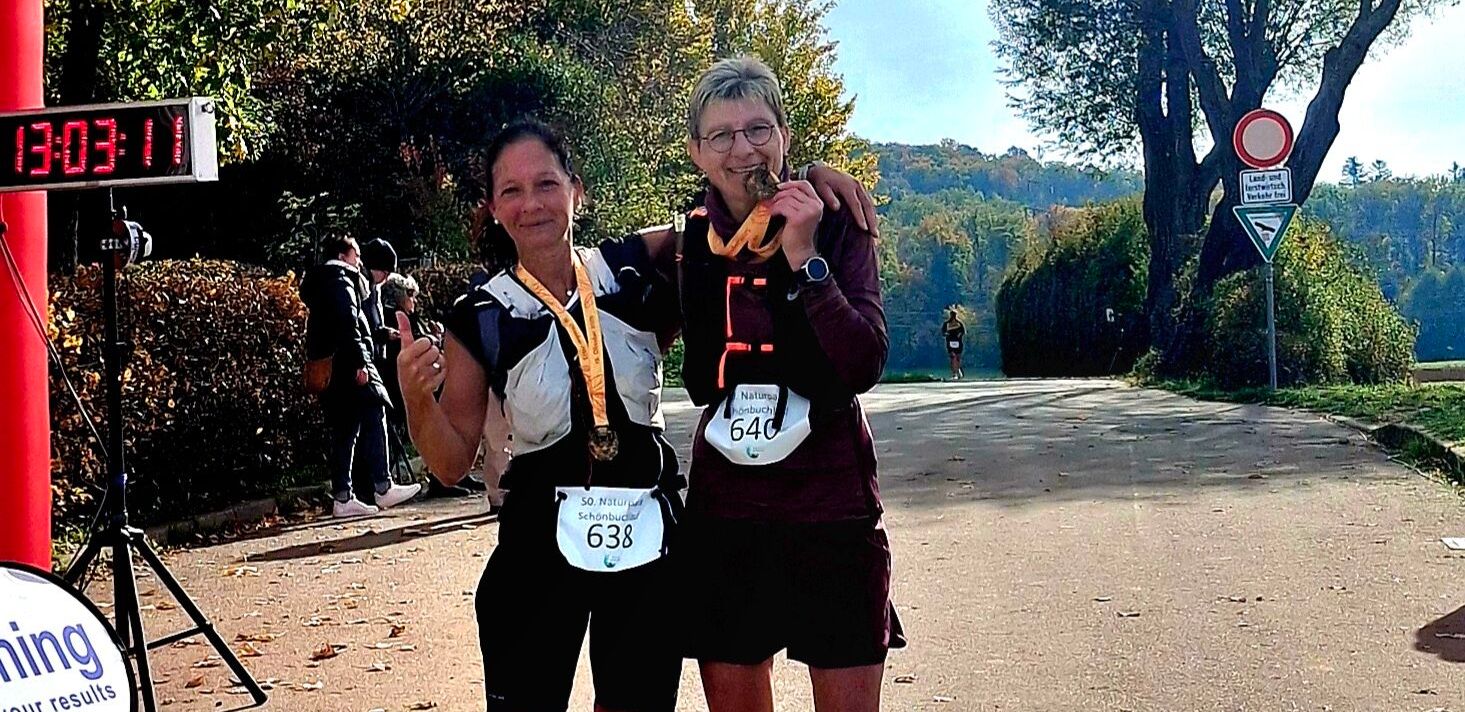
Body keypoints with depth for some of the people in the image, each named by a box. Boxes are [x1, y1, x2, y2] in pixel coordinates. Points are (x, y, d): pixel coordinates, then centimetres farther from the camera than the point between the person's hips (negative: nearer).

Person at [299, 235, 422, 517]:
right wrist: (360, 362, -21)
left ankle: (342, 497, 5)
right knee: (373, 418, -8)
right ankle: (383, 488, -11)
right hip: (347, 364, -10)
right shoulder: (340, 278, -5)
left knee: (344, 430, 8)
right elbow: (348, 323, -17)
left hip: (328, 367, 10)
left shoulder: (319, 283, 25)